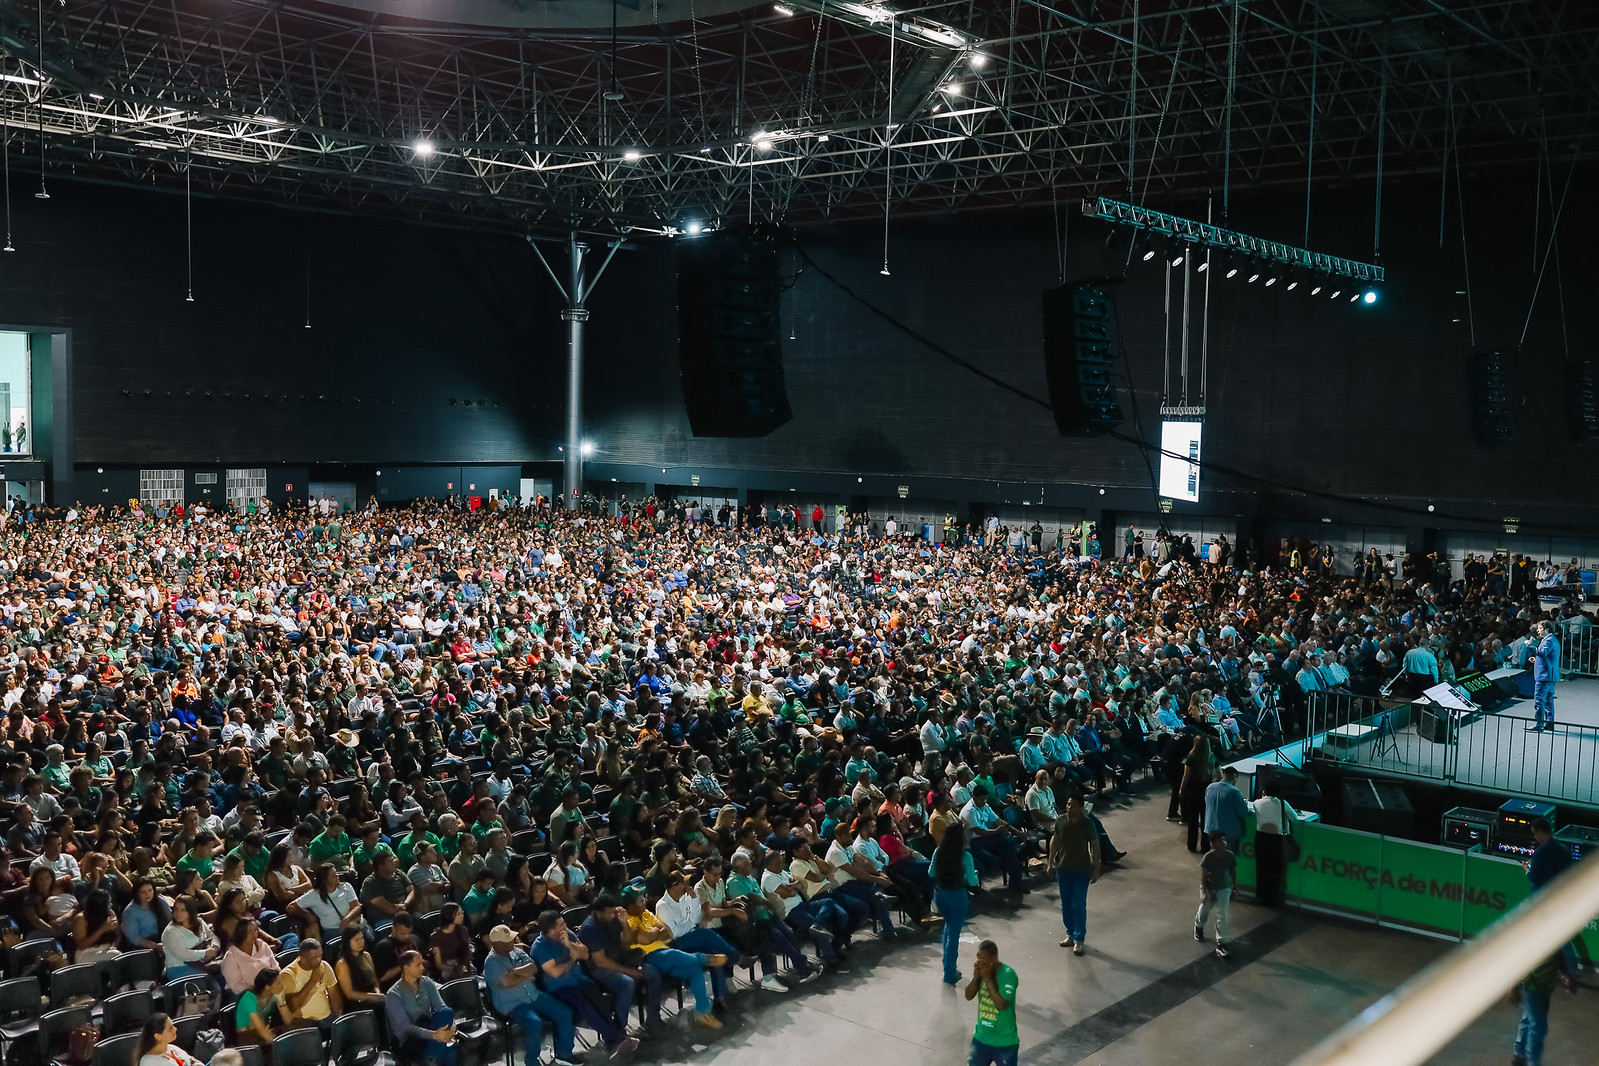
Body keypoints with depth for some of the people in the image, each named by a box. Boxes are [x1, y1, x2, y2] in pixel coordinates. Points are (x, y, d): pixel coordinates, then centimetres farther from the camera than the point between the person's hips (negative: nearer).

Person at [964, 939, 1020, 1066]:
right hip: (981, 1038, 5)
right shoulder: (981, 969, -5)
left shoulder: (1008, 975, -22)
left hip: (1005, 1042, -5)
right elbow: (969, 996, -4)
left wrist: (988, 978, -29)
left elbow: (1002, 1005, -29)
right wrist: (976, 977, -20)